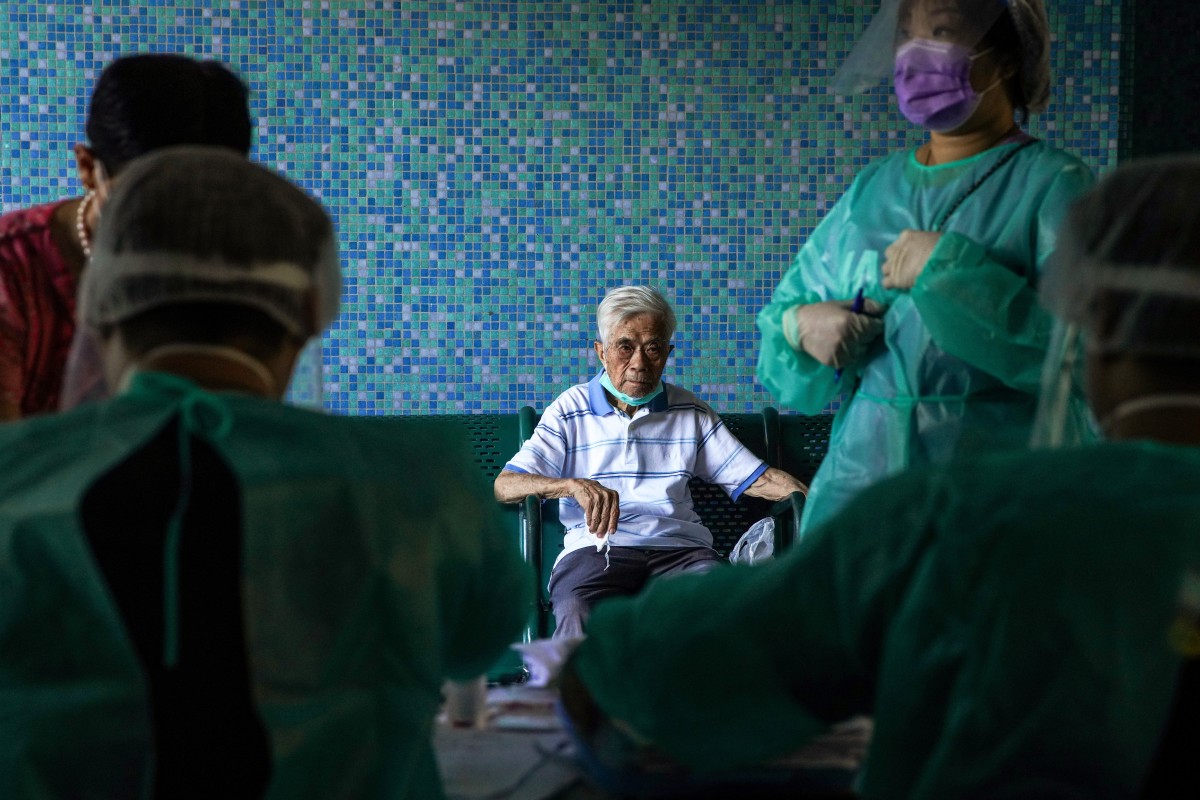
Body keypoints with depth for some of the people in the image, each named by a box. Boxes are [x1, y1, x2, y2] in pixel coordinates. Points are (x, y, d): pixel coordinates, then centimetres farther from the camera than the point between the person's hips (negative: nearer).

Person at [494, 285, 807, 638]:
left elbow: (752, 476, 19)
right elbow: (504, 486, 2)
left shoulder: (690, 413, 23)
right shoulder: (569, 411, 14)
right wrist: (573, 485, -18)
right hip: (595, 546, -2)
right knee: (574, 611, -38)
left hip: (679, 544, 2)